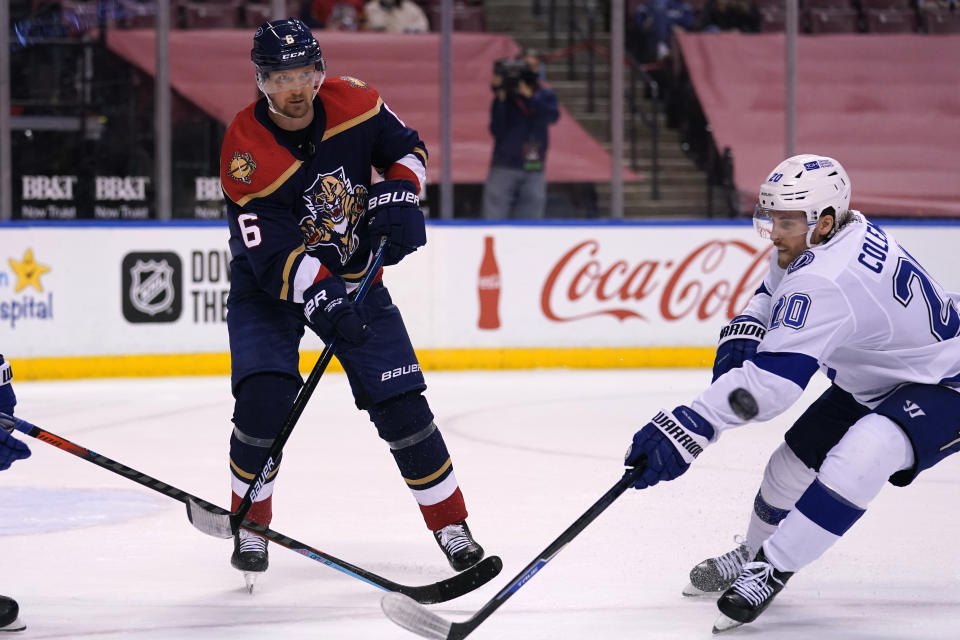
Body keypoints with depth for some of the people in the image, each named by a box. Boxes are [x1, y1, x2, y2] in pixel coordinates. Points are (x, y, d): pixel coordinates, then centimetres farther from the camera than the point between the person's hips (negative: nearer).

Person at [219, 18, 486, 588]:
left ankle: (451, 524, 8)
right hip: (270, 289, -2)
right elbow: (270, 252, -29)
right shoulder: (245, 147, -24)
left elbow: (409, 149, 5)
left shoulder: (352, 103, -14)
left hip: (353, 278, 3)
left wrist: (399, 194, -15)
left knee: (400, 402, -4)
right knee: (264, 397, -21)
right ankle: (250, 523, 1)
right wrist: (316, 292, -44)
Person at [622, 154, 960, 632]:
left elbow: (774, 379, -42)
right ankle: (754, 556, 36)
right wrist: (743, 334, -4)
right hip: (874, 382, 11)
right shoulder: (809, 244, -6)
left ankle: (773, 567, -25)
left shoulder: (825, 280, -36)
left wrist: (688, 428, -45)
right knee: (796, 458, 10)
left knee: (865, 451, -35)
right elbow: (775, 291, 17)